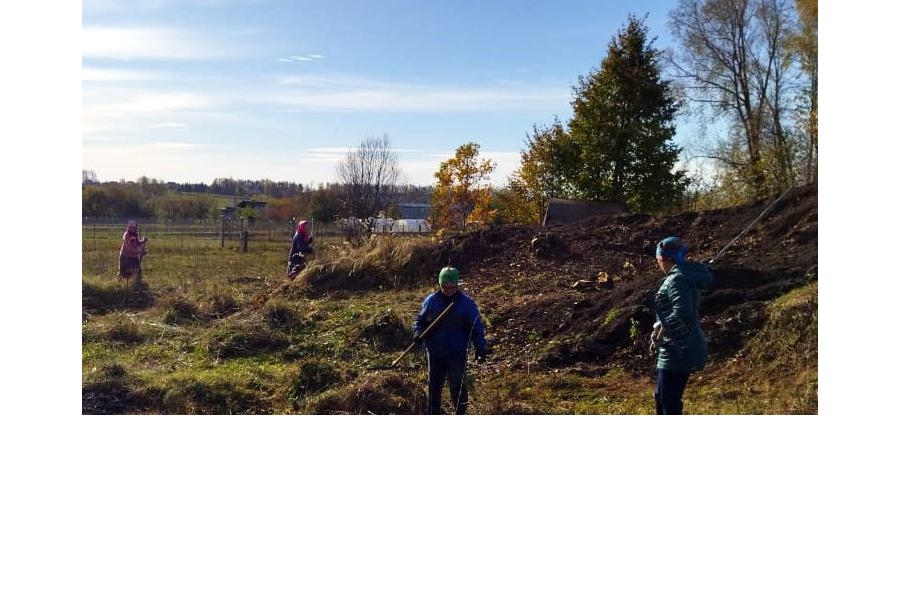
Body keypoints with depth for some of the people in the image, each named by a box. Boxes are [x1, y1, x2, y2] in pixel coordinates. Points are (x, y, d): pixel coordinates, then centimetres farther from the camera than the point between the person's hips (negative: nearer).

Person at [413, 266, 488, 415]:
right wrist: (418, 333, -8)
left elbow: (477, 327, -5)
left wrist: (480, 347, -17)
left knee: (457, 386, -9)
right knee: (434, 386, 14)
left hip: (457, 353, -3)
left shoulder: (466, 303, -5)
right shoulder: (431, 301, 2)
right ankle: (433, 415, 29)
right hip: (435, 353, 3)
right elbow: (420, 320, 14)